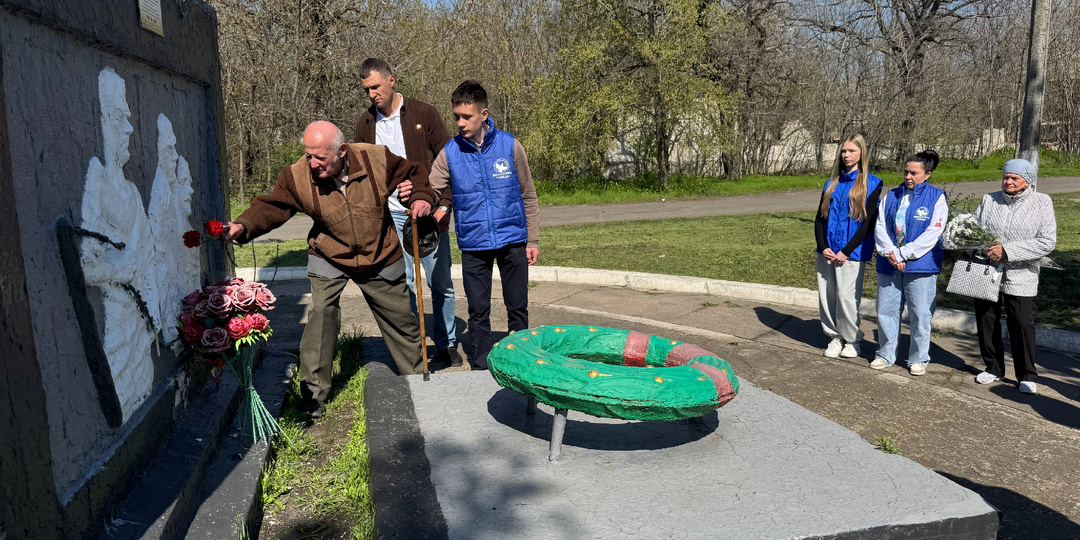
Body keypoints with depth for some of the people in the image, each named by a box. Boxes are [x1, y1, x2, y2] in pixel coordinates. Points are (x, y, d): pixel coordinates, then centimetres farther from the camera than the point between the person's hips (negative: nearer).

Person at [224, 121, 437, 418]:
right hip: (329, 259, 0)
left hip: (381, 259, 1)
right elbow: (271, 206, -21)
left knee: (401, 317, 11)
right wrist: (243, 227, -39)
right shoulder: (297, 177, -18)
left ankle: (416, 378, 34)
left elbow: (413, 173, -4)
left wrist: (421, 197, -22)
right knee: (321, 314, -17)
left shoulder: (377, 159, -20)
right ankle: (313, 394, -1)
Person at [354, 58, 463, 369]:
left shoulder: (423, 114, -2)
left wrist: (444, 205, -10)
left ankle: (446, 344, 21)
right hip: (391, 216, 2)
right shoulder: (365, 124, 7)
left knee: (441, 283, 5)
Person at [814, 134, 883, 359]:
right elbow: (820, 217, 11)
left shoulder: (871, 184, 0)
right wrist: (823, 247, -4)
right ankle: (835, 338, 20)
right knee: (826, 296, 5)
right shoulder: (832, 183, 14)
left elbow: (868, 222, -7)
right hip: (827, 252, 5)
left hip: (852, 253, -5)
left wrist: (846, 251, -12)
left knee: (846, 297, -5)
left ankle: (852, 340, 14)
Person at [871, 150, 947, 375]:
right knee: (885, 312, 9)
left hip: (921, 267, -4)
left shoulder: (937, 199, -2)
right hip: (888, 265, 4)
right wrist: (890, 253, -11)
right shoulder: (891, 196, 10)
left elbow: (932, 234, -10)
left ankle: (918, 359, 19)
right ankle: (886, 355, 24)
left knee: (920, 315, 3)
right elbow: (879, 226, 4)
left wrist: (902, 254, -15)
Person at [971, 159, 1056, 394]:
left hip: (1020, 277, -3)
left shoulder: (1041, 202, -3)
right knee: (986, 323, 11)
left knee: (1022, 326, -3)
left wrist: (1007, 250, -19)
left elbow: (1047, 241, -11)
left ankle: (1027, 376, 14)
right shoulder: (989, 199, 6)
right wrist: (984, 248, -16)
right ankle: (993, 368, 28)